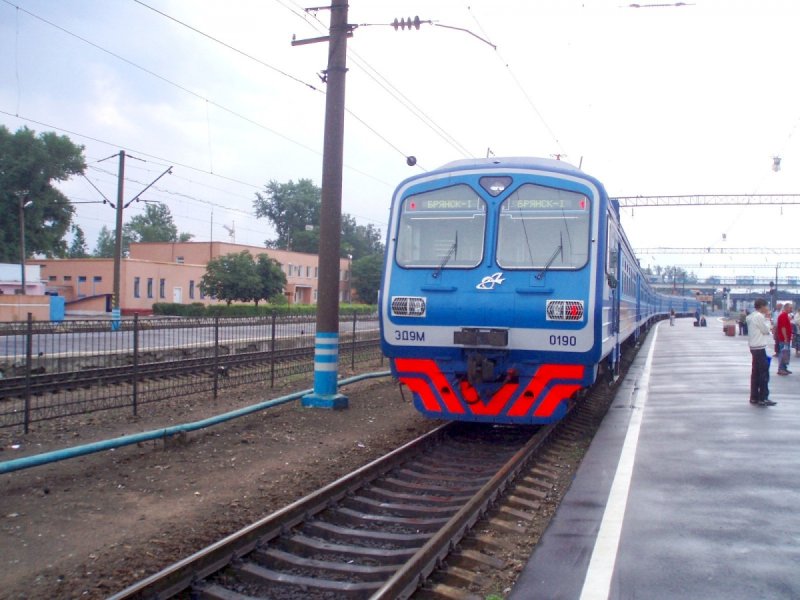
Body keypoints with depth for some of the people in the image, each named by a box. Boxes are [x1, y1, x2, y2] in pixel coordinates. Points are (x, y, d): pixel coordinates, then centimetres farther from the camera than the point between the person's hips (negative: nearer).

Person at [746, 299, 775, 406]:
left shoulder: (752, 316, 13)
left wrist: (766, 318, 9)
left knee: (756, 372, 12)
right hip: (759, 348, -10)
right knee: (764, 373, -6)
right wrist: (767, 318, -3)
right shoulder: (759, 316, -17)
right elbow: (766, 330, -11)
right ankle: (763, 398, -6)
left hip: (754, 347, 10)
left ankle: (754, 397, 15)